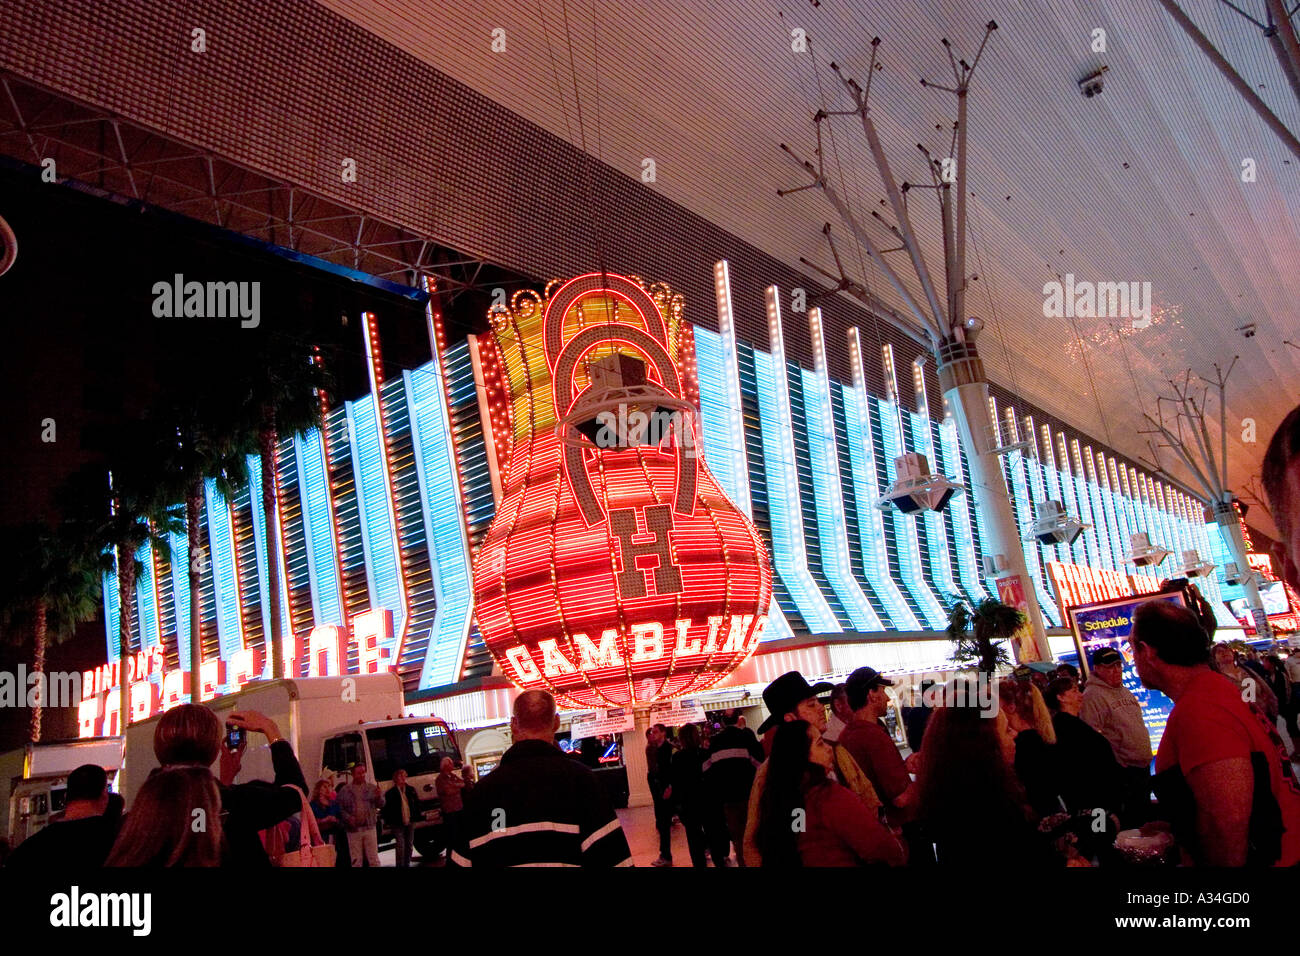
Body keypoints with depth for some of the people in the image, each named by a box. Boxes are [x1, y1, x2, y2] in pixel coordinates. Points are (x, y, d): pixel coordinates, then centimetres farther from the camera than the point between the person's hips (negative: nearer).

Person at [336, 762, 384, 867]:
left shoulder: (371, 788, 5)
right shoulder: (344, 790, 2)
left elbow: (381, 804, 1)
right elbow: (340, 808, 0)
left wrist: (379, 796, -21)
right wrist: (348, 817, -17)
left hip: (369, 828, 0)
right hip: (353, 830, 0)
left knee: (373, 859, 2)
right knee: (356, 861, 7)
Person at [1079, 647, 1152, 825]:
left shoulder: (1124, 691, 14)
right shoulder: (1092, 696, -15)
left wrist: (1146, 759, 23)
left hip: (1143, 767, 9)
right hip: (1122, 771, -9)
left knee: (1145, 814, 18)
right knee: (1127, 823, -3)